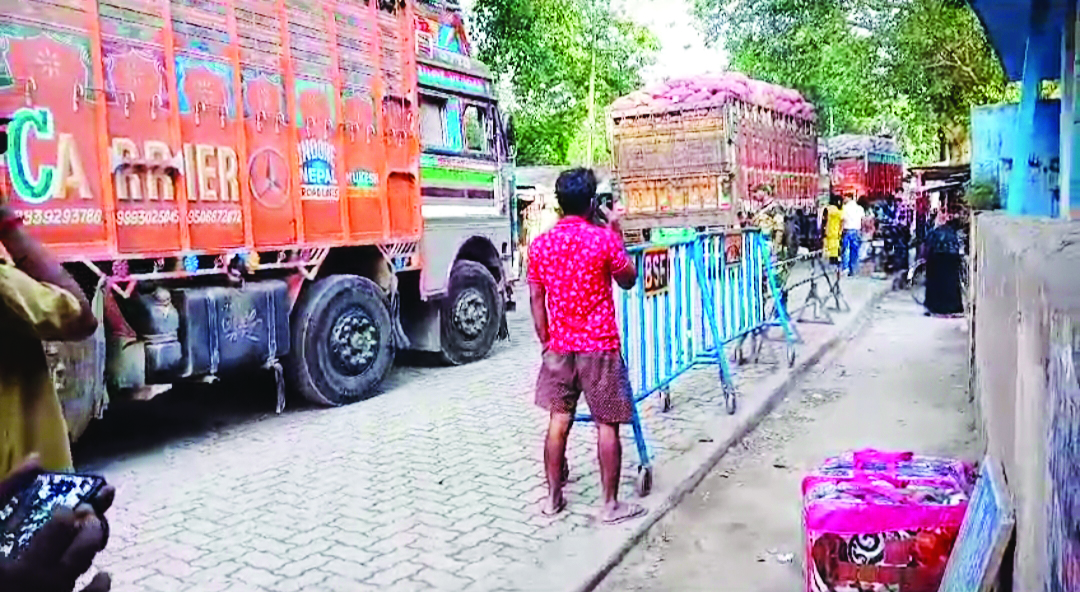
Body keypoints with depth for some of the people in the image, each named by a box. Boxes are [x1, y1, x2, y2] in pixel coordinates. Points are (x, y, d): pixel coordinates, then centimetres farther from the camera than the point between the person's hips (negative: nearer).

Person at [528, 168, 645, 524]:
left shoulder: (540, 244, 0)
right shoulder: (604, 238, -11)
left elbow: (536, 299, 5)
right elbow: (629, 280, 4)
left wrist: (546, 341, 15)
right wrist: (616, 230, 7)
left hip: (559, 346, 4)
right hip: (599, 346, -4)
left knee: (558, 421, 12)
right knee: (607, 425, 5)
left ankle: (553, 498, 21)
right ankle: (610, 505, 12)